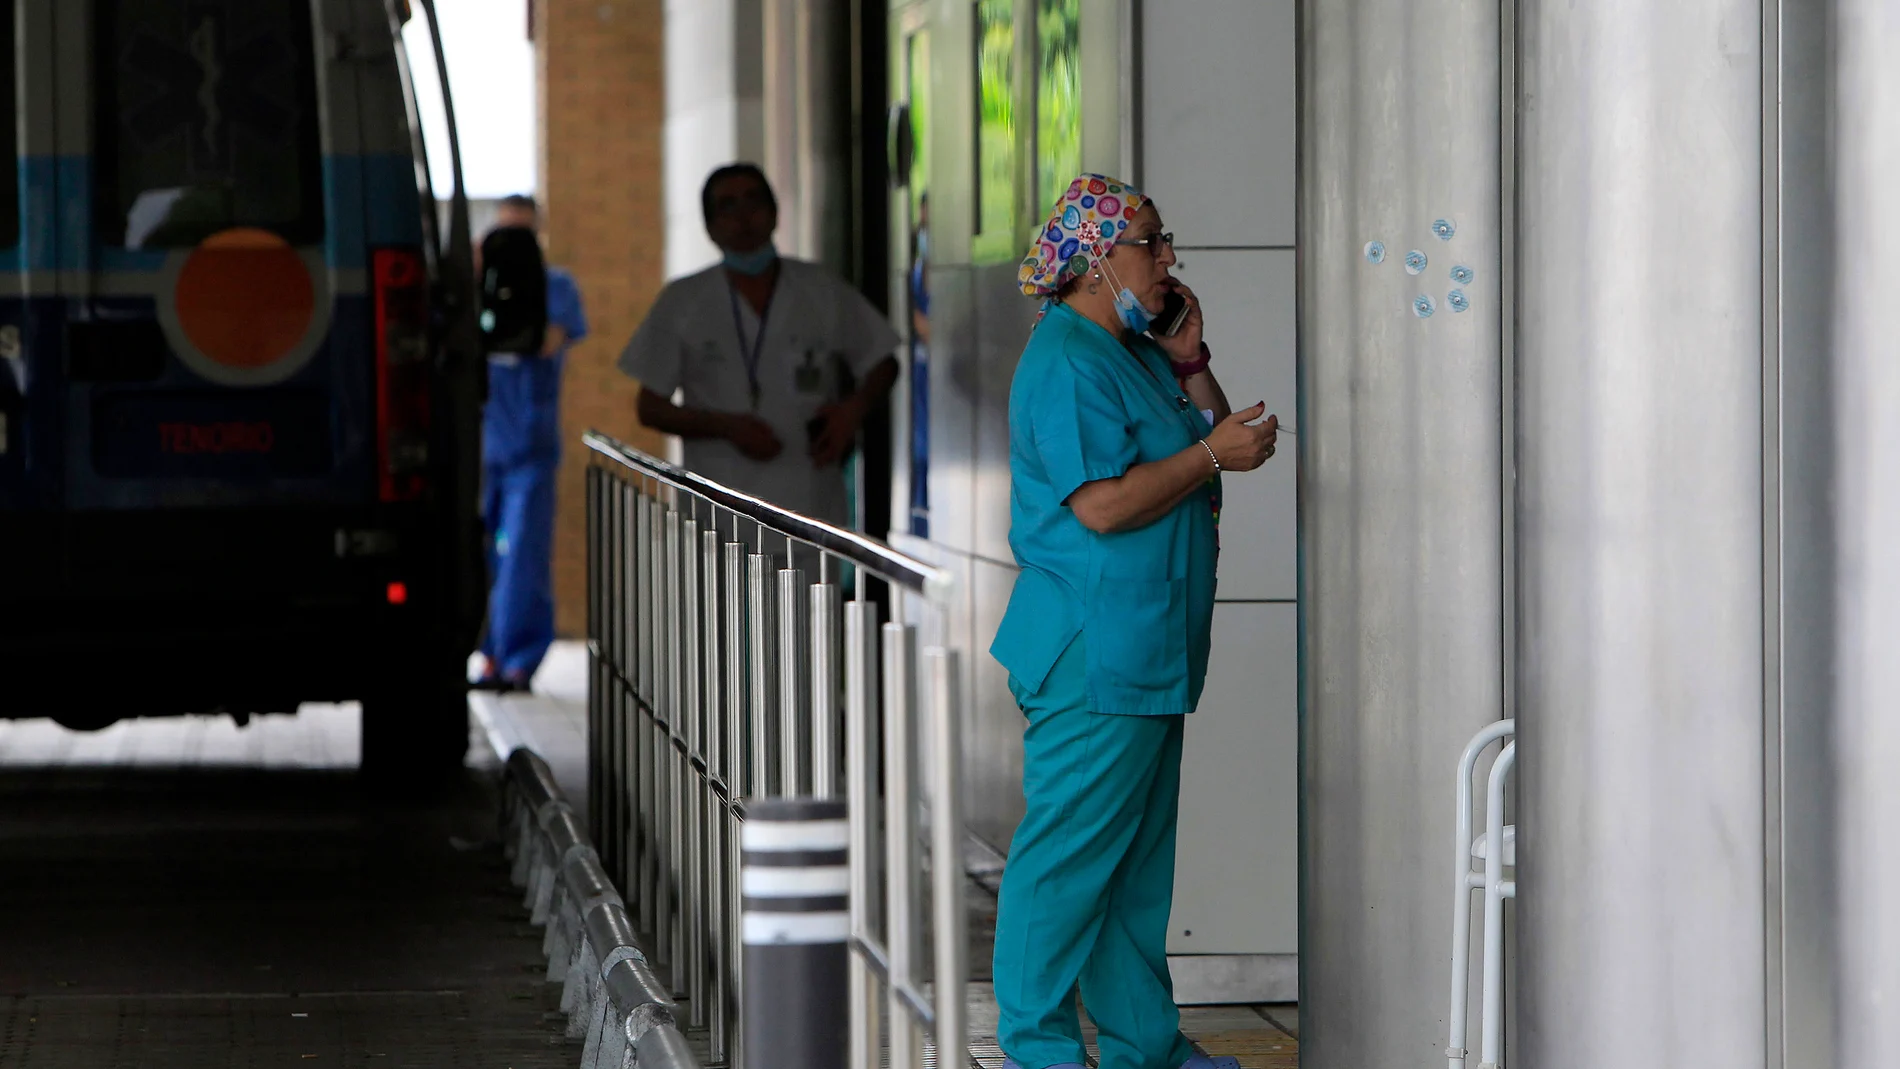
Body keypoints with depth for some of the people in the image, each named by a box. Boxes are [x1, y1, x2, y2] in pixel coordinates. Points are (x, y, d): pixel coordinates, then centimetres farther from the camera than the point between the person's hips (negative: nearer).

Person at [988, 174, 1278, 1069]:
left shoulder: (1135, 354, 16)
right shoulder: (1067, 365, -15)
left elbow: (1211, 443, 21)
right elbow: (1102, 504, -23)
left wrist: (1191, 364, 8)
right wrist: (1212, 455, -16)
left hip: (1149, 652, 11)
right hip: (1093, 651, -10)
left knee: (1140, 855, 13)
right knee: (1070, 848, -5)